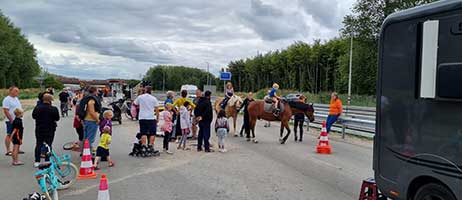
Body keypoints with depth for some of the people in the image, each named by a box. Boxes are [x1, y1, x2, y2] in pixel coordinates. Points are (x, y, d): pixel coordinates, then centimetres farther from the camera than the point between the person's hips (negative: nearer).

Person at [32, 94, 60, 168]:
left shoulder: (37, 108, -5)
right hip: (49, 130, -3)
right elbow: (57, 118, -6)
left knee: (38, 145, 11)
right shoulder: (53, 109, -15)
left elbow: (33, 116, 7)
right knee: (49, 145, 5)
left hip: (39, 129, 3)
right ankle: (47, 161, 6)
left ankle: (37, 161, 14)